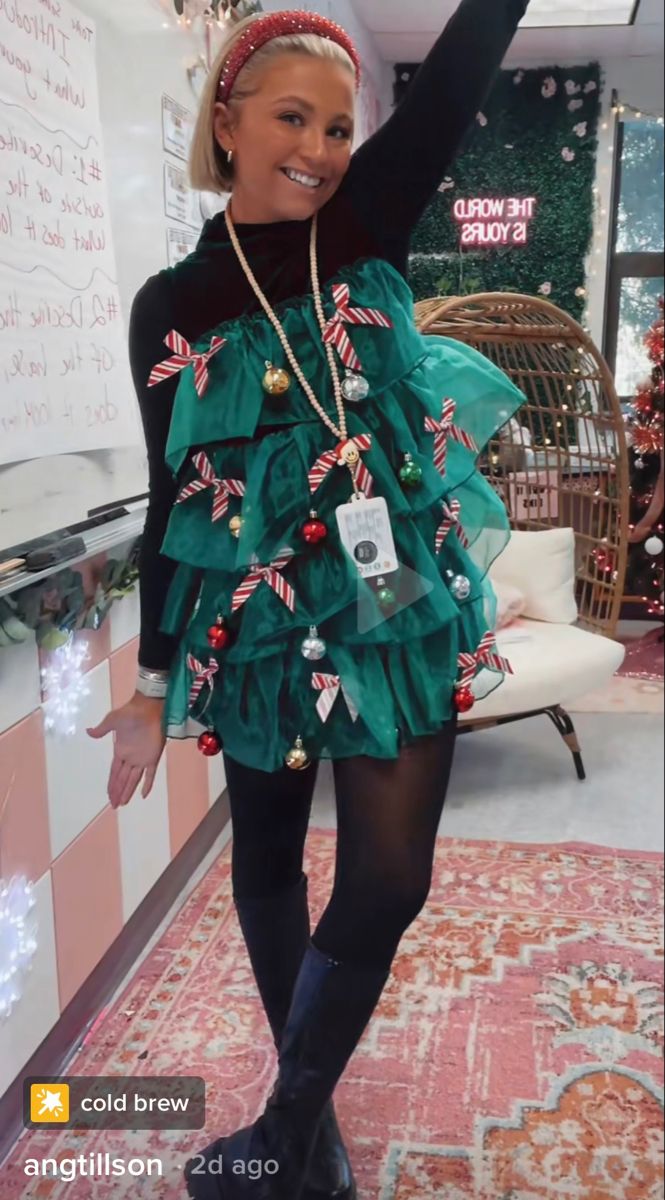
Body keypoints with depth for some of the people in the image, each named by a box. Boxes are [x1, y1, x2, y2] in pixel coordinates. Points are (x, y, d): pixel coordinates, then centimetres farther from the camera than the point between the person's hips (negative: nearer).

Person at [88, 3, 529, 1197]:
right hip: (261, 622, 0)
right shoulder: (172, 307, -1)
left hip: (401, 609, 1)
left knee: (388, 880, 0)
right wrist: (156, 681, 2)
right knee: (269, 861, 13)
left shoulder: (365, 229, 2)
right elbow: (173, 502, 1)